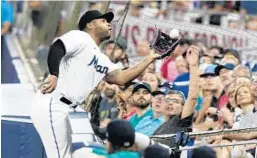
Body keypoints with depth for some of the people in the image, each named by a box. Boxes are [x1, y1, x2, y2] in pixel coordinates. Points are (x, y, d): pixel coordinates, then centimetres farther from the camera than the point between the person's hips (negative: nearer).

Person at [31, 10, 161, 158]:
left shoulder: (102, 59, 22)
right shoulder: (80, 37, -4)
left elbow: (121, 78, 13)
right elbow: (56, 48, -20)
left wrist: (149, 59, 13)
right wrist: (54, 75, -35)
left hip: (61, 109, 10)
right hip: (51, 106, -10)